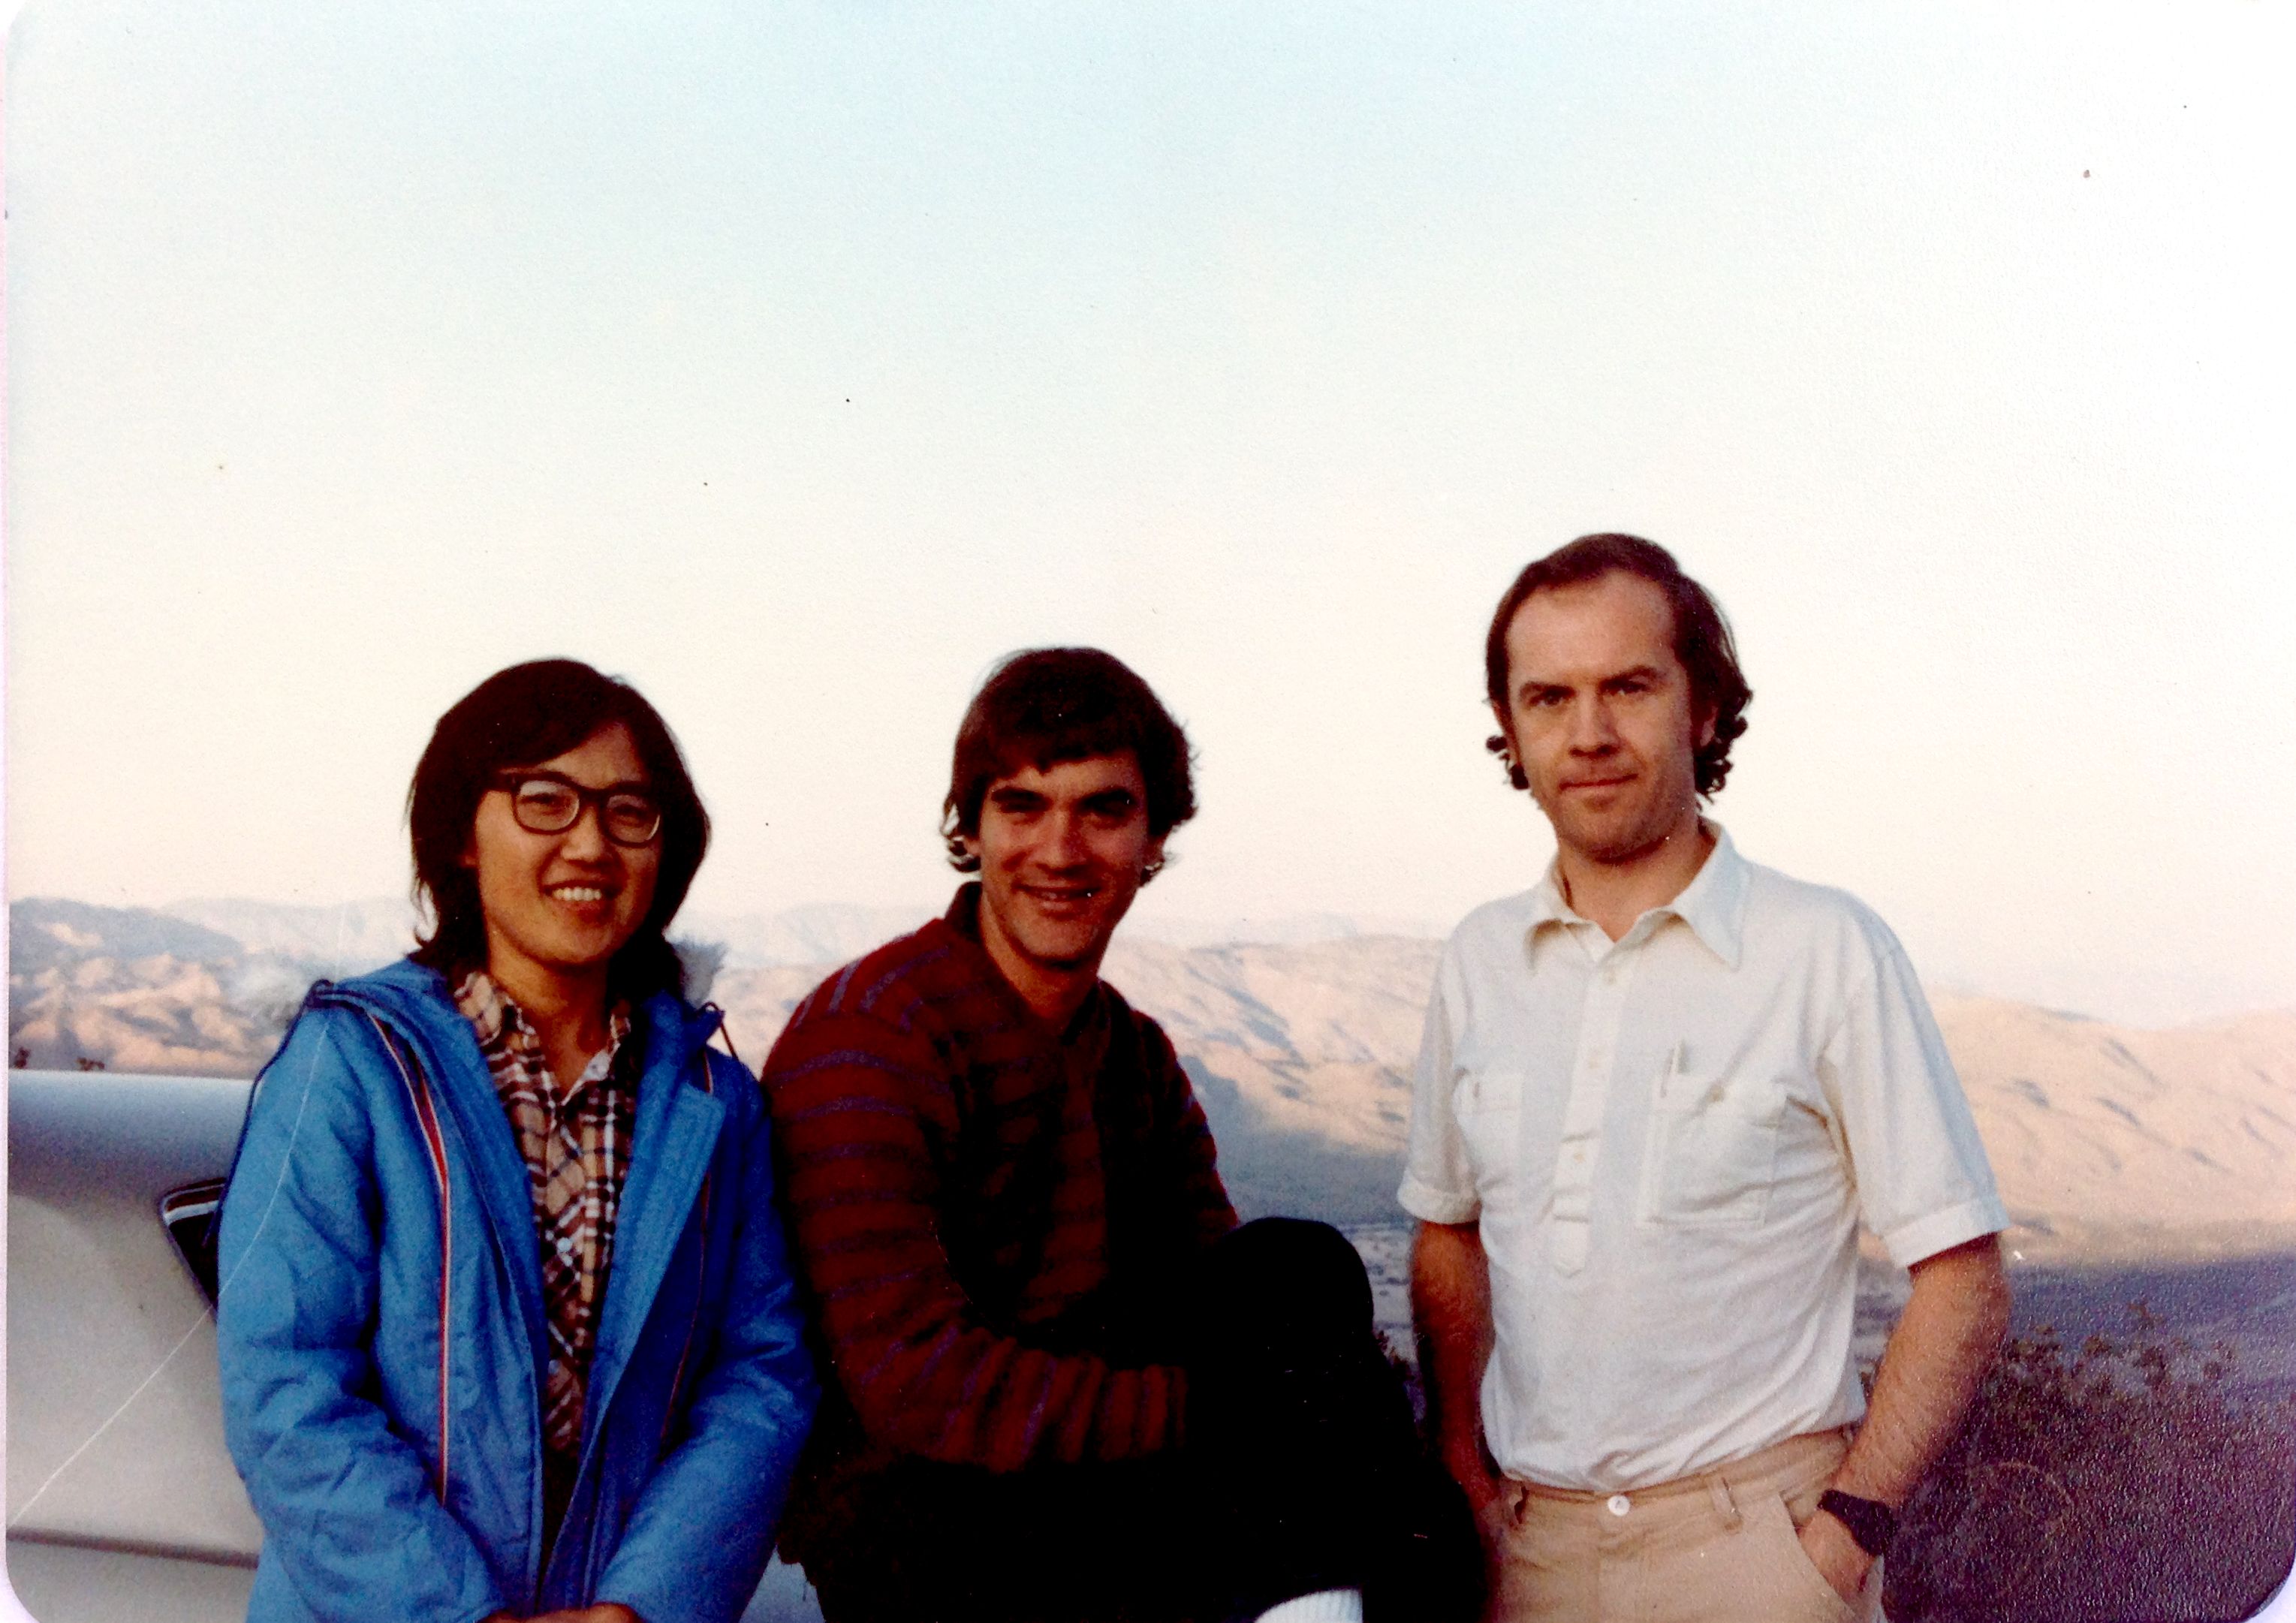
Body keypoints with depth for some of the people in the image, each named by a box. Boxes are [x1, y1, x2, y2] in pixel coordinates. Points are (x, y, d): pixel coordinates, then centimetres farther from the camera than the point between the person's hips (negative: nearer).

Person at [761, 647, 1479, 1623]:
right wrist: (1222, 1414, -22)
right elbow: (915, 1386, -21)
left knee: (1297, 1271, -18)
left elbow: (1223, 1305, 5)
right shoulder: (864, 1039, -13)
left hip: (1083, 1493, 7)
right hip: (911, 1536, -7)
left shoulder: (1137, 1057, 12)